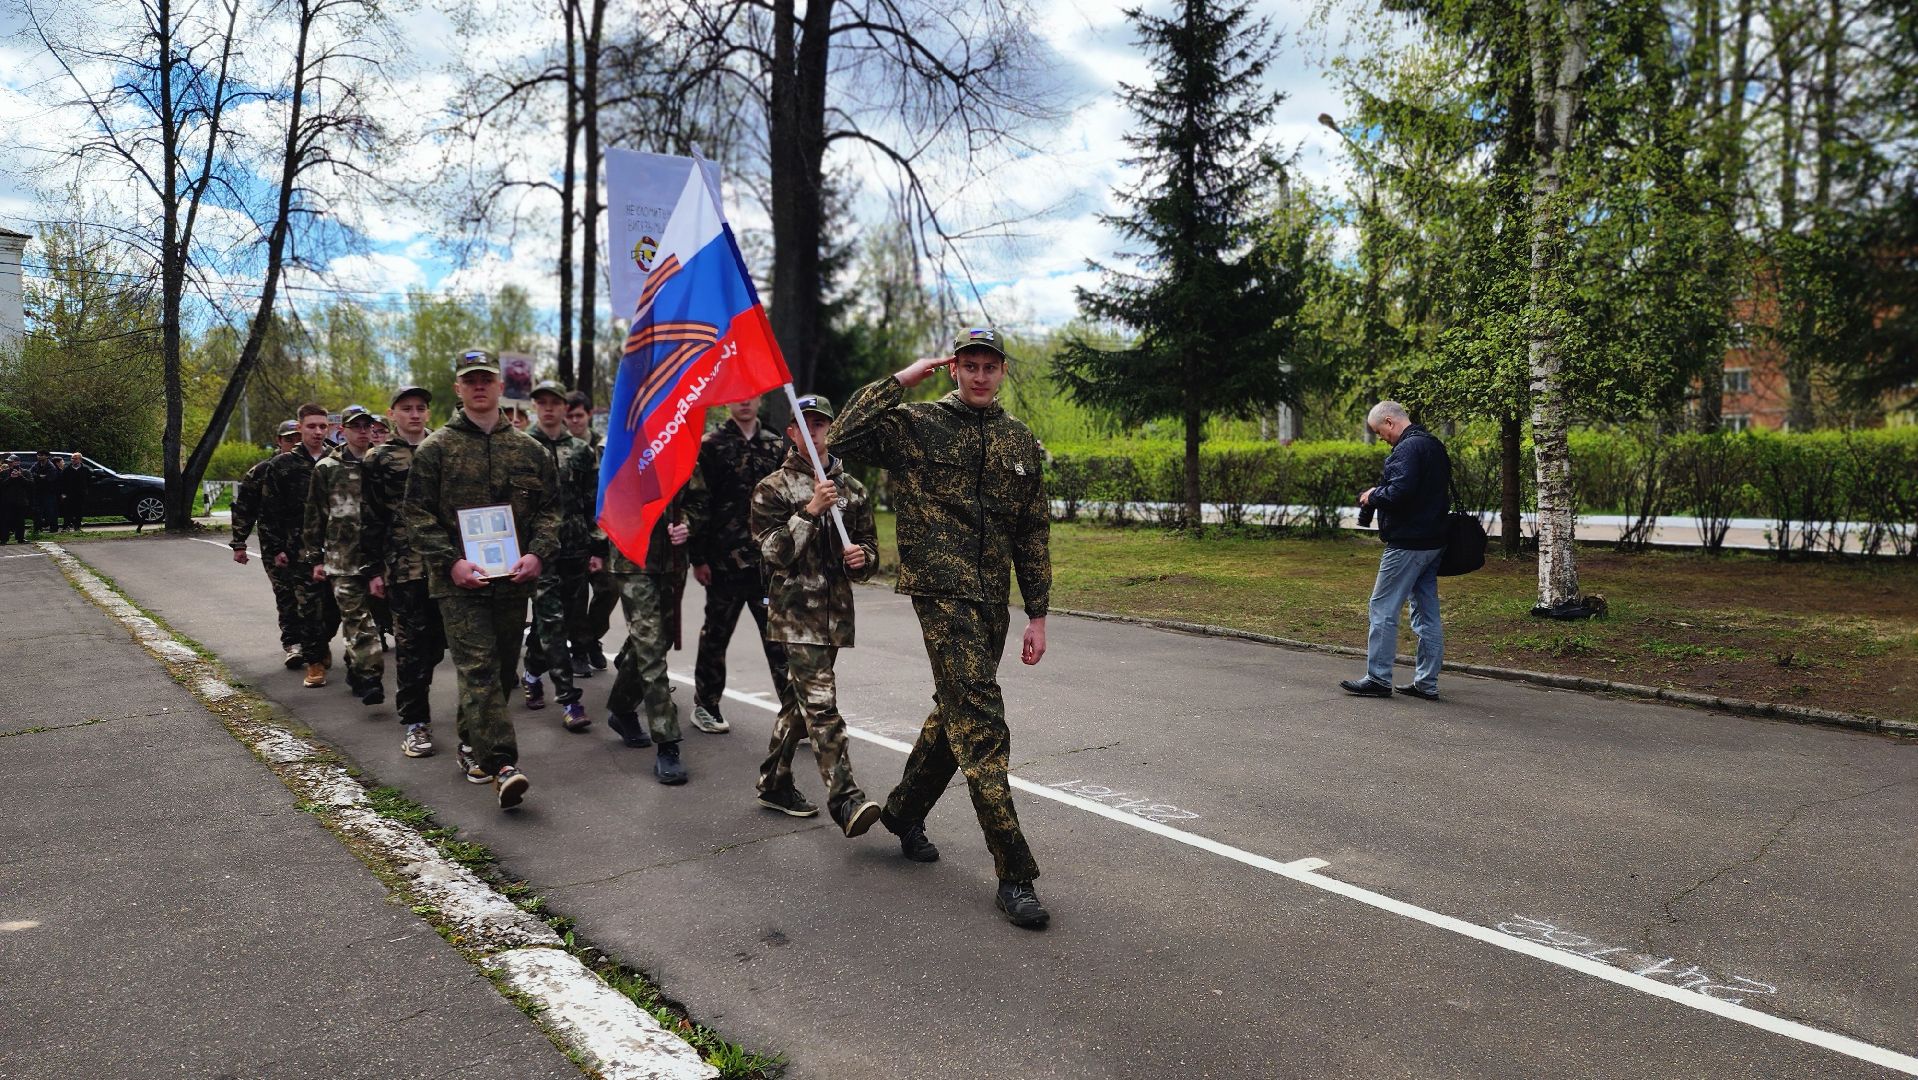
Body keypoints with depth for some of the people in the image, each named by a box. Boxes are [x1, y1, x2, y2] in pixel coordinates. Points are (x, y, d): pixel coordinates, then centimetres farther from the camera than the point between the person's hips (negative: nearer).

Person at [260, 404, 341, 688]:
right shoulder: (283, 465, 3)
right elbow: (269, 512, 4)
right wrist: (275, 549, -1)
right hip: (301, 549, -2)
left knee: (336, 603, 7)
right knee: (308, 605, -4)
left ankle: (323, 642, 34)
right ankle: (314, 661, 6)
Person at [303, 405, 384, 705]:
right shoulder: (326, 469, 5)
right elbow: (314, 516, 7)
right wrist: (314, 558, 4)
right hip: (342, 557, -2)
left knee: (365, 616, 10)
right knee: (357, 619, -8)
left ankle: (356, 669, 26)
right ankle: (370, 678, -11)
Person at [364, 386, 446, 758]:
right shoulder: (378, 459, 4)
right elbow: (370, 520, 3)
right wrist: (372, 570, -2)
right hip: (403, 567, -3)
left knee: (436, 639, 9)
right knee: (411, 644, -1)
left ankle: (412, 695, 30)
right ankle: (415, 722, 7)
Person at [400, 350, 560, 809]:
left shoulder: (528, 449, 10)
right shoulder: (435, 449, 2)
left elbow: (549, 508, 11)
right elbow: (416, 514, 0)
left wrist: (537, 553, -6)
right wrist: (451, 561, -13)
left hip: (513, 580, 4)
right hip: (460, 582, -4)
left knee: (503, 669, 12)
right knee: (478, 668, -12)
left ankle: (472, 743, 33)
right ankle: (501, 765, -18)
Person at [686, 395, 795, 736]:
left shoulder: (775, 444, 10)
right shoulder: (710, 445, -1)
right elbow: (698, 503, -6)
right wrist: (698, 558, -10)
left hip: (770, 559, 3)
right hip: (725, 560, -3)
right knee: (716, 633, 11)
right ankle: (706, 704, 26)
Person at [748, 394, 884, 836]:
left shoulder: (851, 489, 13)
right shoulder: (772, 488, 0)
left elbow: (871, 546, 18)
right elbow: (773, 552, -10)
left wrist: (862, 557, -6)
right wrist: (810, 511, -20)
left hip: (835, 612, 6)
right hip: (795, 612, -5)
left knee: (802, 699, 14)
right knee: (821, 703, -15)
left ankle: (774, 782, 28)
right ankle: (845, 800, -19)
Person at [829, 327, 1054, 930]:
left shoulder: (1019, 441, 11)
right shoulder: (917, 424, -2)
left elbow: (1033, 533, 13)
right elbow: (843, 440, -16)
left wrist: (1037, 615, 10)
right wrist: (898, 381, -14)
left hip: (992, 602, 6)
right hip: (942, 592, -6)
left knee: (956, 712, 18)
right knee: (982, 726, -12)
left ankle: (904, 811, 41)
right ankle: (1014, 875, -7)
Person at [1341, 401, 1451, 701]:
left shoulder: (1408, 448, -16)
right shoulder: (1433, 445, 16)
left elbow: (1399, 492, -27)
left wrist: (1373, 496, -7)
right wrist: (1379, 495, 13)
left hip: (1406, 544, -10)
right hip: (1433, 541, 10)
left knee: (1383, 609, -2)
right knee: (1427, 614, 11)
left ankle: (1378, 679, 2)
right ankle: (1427, 682, 16)